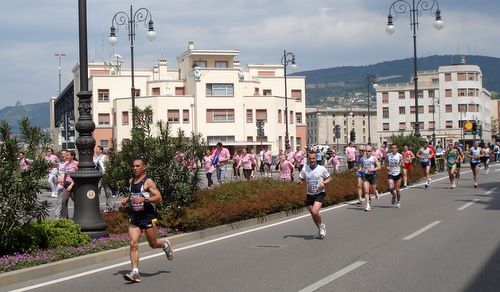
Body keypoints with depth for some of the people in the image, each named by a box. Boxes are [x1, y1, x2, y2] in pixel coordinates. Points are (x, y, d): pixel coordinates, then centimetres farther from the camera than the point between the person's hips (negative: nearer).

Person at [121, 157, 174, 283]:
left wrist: (143, 199, -28)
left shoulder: (148, 182, -11)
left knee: (153, 244, 9)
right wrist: (127, 199, 8)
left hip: (148, 217, -5)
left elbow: (159, 198, -17)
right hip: (134, 217, 5)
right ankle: (135, 273, -12)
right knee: (133, 244, -10)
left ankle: (165, 244, 45)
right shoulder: (131, 181, 10)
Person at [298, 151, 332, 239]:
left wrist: (324, 183, -13)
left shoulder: (322, 169, -7)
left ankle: (321, 225, 7)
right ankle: (321, 229, 33)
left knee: (315, 212, -22)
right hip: (309, 194, 4)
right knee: (313, 214, 9)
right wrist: (300, 182, -15)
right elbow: (301, 179, 9)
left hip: (319, 193, -4)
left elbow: (329, 178, 6)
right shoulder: (304, 169, -1)